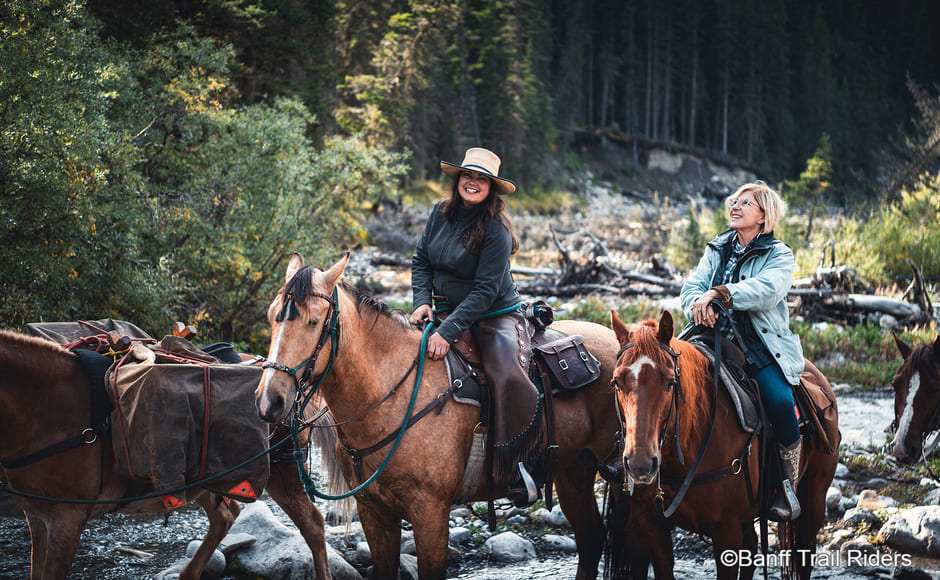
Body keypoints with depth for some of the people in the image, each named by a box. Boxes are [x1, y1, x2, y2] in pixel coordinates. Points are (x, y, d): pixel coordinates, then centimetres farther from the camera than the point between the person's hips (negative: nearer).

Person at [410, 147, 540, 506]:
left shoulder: (495, 230, -17)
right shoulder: (441, 214, 1)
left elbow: (485, 291, -21)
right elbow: (421, 261, 12)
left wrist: (448, 332, -28)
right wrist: (423, 301, -7)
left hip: (495, 317, -6)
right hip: (447, 312, 6)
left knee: (507, 376, -32)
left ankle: (511, 466, -21)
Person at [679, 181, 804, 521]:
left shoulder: (779, 255, 4)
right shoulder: (717, 250, 17)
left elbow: (765, 291, -16)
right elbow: (691, 289, 5)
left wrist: (717, 294, -26)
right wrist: (700, 303, -19)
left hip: (763, 345, -4)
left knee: (780, 401, -28)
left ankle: (789, 486, -12)